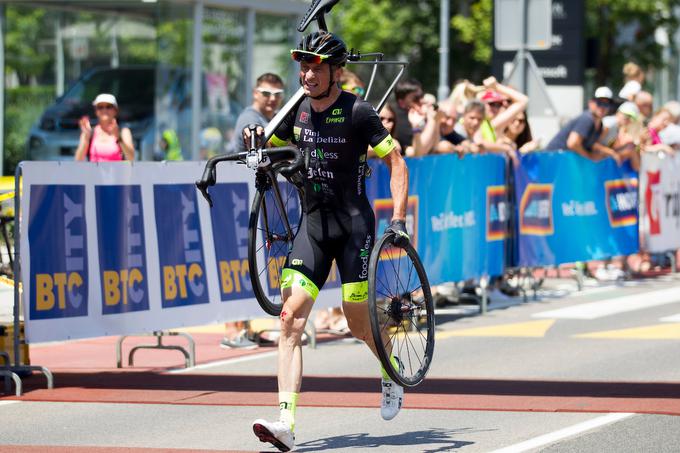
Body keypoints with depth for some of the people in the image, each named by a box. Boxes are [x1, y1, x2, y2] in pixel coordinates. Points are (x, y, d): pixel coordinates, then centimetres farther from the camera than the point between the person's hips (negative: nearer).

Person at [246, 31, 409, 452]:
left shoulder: (357, 112, -11)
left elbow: (397, 163, -7)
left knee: (358, 323, 1)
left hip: (354, 224, -4)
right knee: (291, 318, -11)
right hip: (313, 223, 5)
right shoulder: (298, 110, 5)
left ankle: (392, 369, 37)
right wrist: (255, 141, -4)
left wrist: (399, 219, -16)